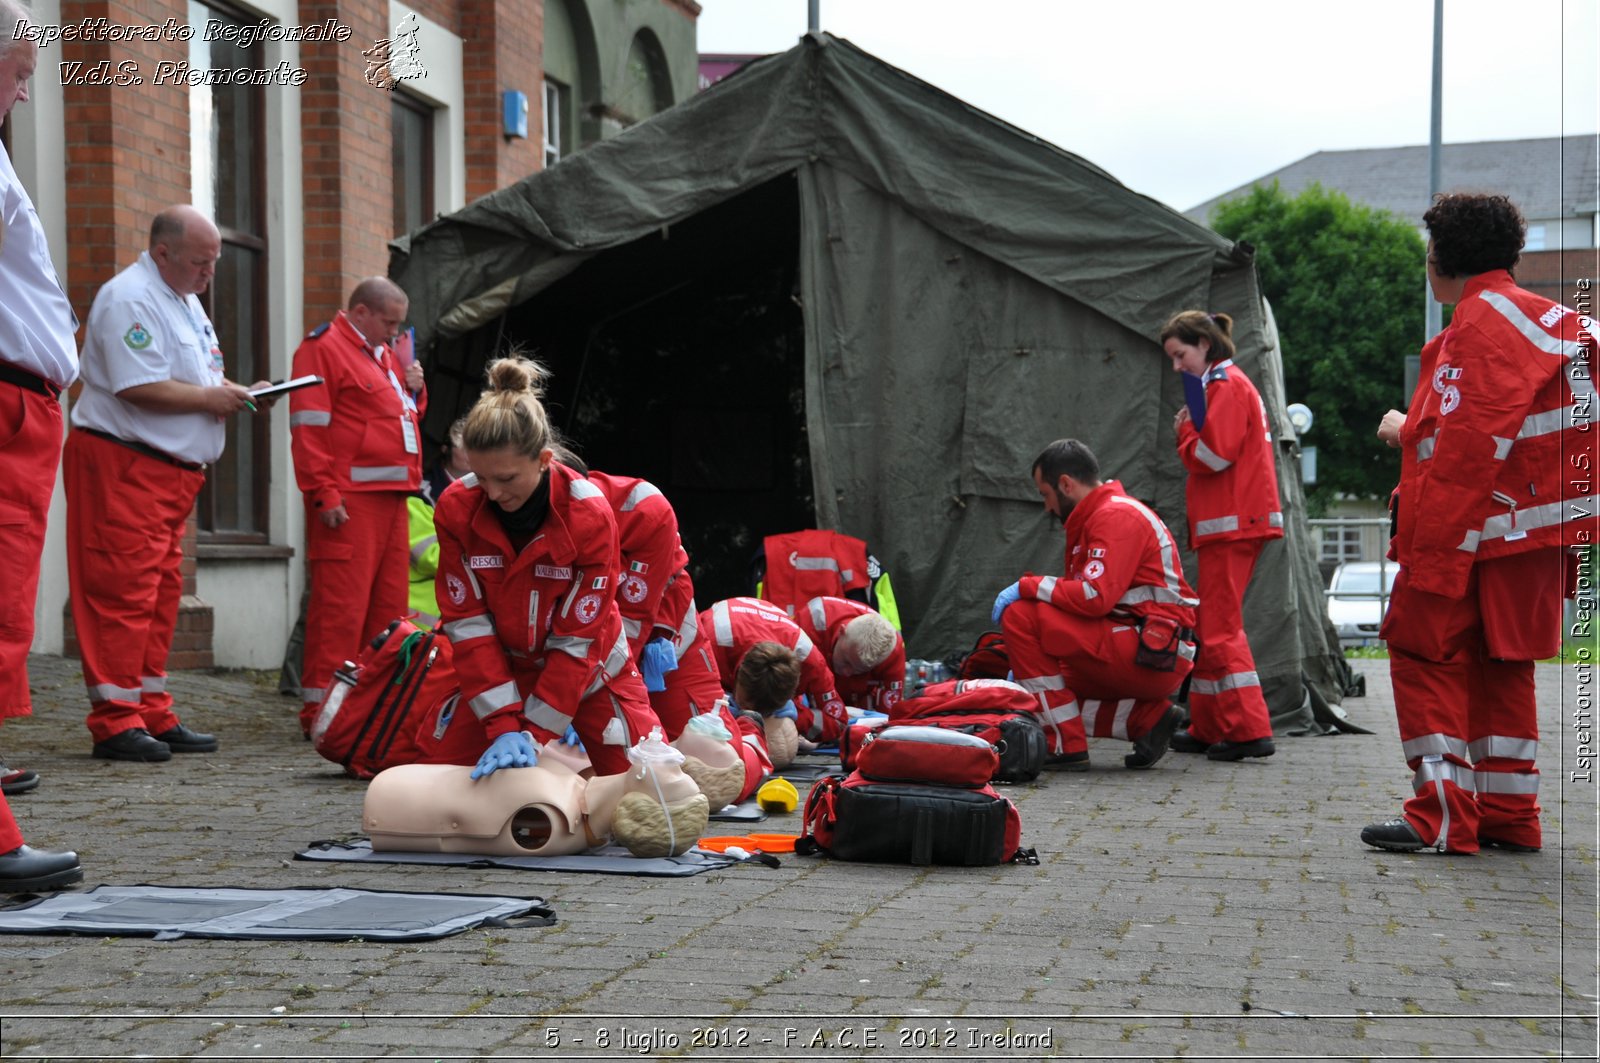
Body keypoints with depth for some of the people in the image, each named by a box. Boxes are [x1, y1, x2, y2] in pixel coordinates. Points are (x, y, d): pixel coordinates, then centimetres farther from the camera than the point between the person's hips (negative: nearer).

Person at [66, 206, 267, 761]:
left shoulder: (186, 301, 20)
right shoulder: (129, 298, -13)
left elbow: (197, 381, 26)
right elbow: (139, 387, -21)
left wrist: (237, 394, 7)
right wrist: (209, 397, -12)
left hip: (173, 471, 10)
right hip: (121, 466, -10)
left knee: (162, 592, 11)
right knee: (124, 590, -10)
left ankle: (153, 715, 17)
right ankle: (115, 722, -9)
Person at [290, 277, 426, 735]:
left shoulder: (383, 354, 23)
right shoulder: (323, 348, -5)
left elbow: (402, 416, 34)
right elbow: (308, 428, -12)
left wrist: (413, 389, 12)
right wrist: (325, 494, -19)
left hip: (390, 499, 9)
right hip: (349, 503, -9)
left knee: (389, 605, 11)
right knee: (340, 604, -10)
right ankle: (321, 709, -8)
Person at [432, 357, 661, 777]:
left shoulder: (591, 515, -27)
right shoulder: (455, 508, -21)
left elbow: (577, 639, -23)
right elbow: (467, 624, -18)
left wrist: (537, 734, -28)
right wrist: (503, 727, -26)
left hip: (588, 671, -1)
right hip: (502, 668, 2)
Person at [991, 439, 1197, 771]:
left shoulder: (1116, 515, -10)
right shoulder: (1095, 517, 22)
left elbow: (1094, 597, -23)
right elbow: (1082, 599, 25)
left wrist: (1027, 586, -11)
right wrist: (1029, 665, 23)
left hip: (1153, 654, -10)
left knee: (1020, 615, -15)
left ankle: (1067, 747, -13)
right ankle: (1146, 719, 5)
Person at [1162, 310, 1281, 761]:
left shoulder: (1226, 386, -9)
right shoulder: (1229, 385, 22)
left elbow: (1212, 456, -18)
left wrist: (1185, 430, -3)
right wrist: (1190, 433, 5)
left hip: (1232, 525, -11)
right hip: (1231, 524, 11)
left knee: (1221, 629, -12)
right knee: (1213, 627, 13)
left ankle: (1250, 729, -14)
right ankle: (1208, 728, 18)